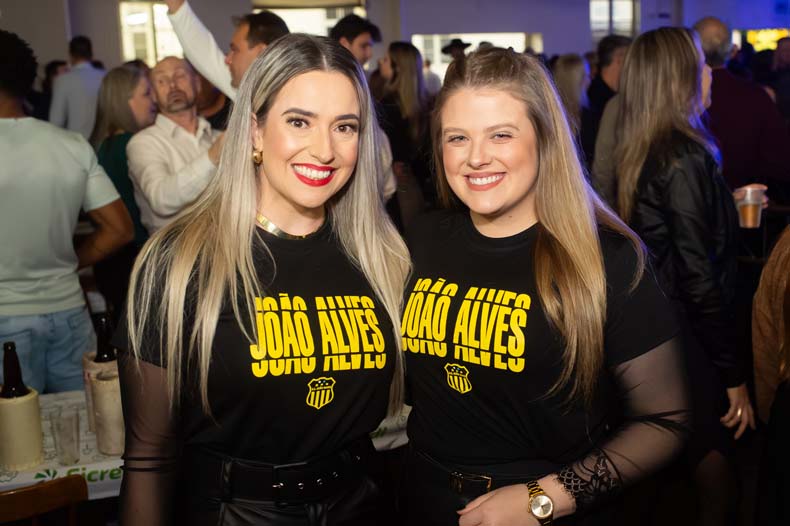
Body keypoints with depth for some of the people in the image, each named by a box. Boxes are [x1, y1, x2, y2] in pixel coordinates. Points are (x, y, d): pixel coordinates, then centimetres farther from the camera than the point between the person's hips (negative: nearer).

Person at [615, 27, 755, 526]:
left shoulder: (643, 153, 6)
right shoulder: (685, 157, -20)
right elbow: (699, 277, -21)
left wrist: (726, 201, 29)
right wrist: (734, 373, -16)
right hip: (690, 341, -9)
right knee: (713, 464, 6)